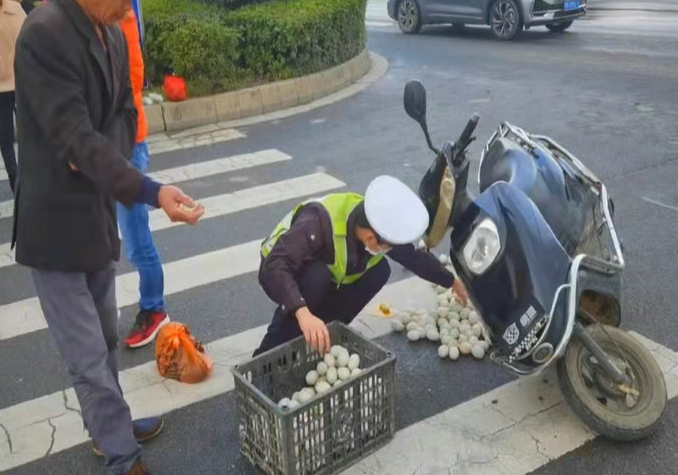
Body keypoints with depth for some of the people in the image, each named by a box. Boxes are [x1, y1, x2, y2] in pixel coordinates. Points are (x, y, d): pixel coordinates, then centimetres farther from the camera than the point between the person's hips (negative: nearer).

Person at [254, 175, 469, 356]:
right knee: (317, 277, -37)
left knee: (379, 270, -15)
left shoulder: (378, 225, -18)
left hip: (326, 278, 6)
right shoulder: (320, 222, -39)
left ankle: (324, 332, -5)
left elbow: (414, 256, 0)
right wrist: (303, 313, -61)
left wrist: (452, 282, 9)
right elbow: (274, 267, -49)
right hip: (280, 273, -6)